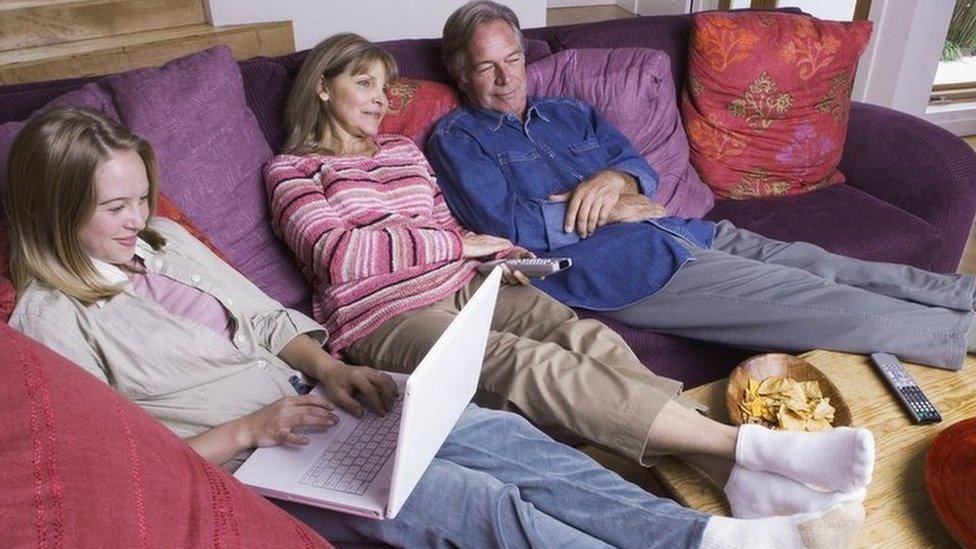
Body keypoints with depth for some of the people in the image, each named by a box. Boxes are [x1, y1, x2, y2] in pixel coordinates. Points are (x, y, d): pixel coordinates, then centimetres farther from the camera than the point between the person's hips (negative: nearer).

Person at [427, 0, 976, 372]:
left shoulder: (571, 114, 21)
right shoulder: (457, 138, 2)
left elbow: (642, 168, 17)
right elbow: (508, 226, -13)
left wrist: (615, 179, -8)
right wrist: (611, 211, -7)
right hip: (615, 268, -7)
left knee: (819, 264, -1)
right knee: (806, 298, -11)